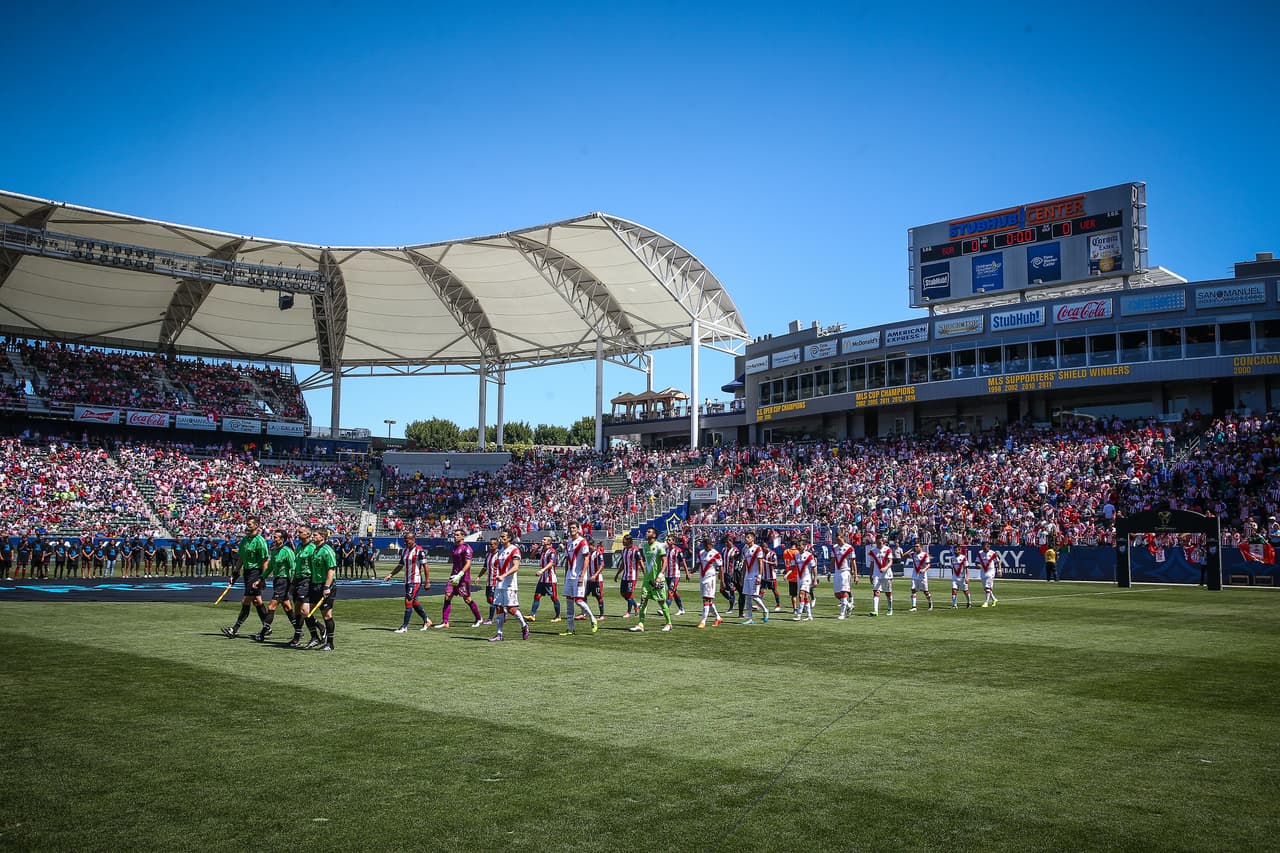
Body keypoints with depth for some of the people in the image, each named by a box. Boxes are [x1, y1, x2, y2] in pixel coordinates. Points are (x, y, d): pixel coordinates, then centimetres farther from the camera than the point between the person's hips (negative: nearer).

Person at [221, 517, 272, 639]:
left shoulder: (260, 541, -13)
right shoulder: (244, 539, 12)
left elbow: (266, 561, -14)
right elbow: (241, 558, 20)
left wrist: (262, 579, -18)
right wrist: (236, 573, 16)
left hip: (256, 571, -8)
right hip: (247, 570, 8)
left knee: (245, 602, -8)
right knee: (256, 601, 11)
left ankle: (235, 629, -6)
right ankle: (266, 627, 19)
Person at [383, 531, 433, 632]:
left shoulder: (419, 551, -13)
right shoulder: (404, 550, 12)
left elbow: (425, 566, -13)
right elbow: (400, 565, 20)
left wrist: (427, 581, -15)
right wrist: (391, 574, 9)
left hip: (416, 580, -8)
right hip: (407, 581, 8)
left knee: (408, 601, -11)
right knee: (414, 602, 13)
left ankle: (404, 627, -7)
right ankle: (426, 620, 30)